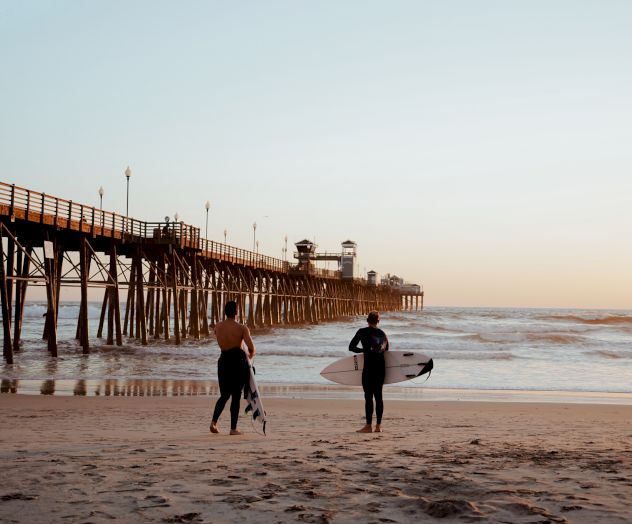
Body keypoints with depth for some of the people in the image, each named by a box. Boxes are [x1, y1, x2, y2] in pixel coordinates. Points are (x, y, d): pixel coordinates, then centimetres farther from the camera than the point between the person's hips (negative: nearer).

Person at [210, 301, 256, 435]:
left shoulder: (218, 327, 3)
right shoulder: (242, 328, -11)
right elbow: (252, 348, -18)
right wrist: (251, 354, 6)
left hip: (224, 361, 4)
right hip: (239, 362, -4)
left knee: (224, 395, 17)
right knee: (236, 396, 6)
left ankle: (214, 421, -3)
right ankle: (233, 428, 7)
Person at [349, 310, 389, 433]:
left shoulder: (363, 332, -4)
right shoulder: (382, 333, 9)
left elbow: (351, 347, -3)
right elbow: (386, 349, 15)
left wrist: (363, 350, 10)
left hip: (369, 367, -5)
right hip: (381, 366, 5)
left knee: (368, 396, -3)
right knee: (378, 395, 9)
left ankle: (368, 426, -4)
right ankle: (378, 425, 9)